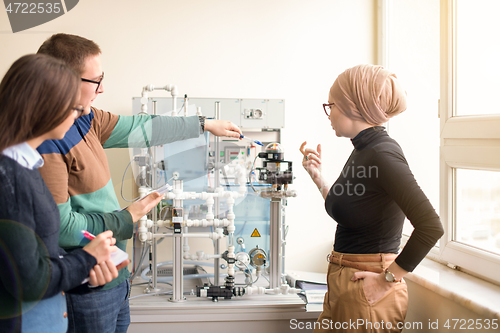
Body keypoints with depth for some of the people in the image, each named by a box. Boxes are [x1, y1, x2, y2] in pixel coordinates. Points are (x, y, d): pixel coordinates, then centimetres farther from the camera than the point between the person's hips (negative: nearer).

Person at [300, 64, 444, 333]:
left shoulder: (382, 154, -19)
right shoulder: (362, 150, 10)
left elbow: (430, 226, -27)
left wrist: (388, 279, -20)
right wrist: (317, 177, 11)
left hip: (366, 291, -9)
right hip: (343, 285, 9)